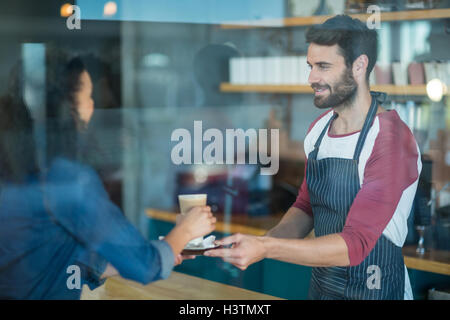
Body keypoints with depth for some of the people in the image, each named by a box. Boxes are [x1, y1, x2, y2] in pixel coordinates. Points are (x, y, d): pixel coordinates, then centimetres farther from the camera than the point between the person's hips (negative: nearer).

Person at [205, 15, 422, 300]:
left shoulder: (392, 141, -22)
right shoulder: (318, 129, 1)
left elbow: (355, 245, -26)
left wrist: (266, 248, -32)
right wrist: (259, 244, -8)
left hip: (374, 290, -6)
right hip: (320, 285, 6)